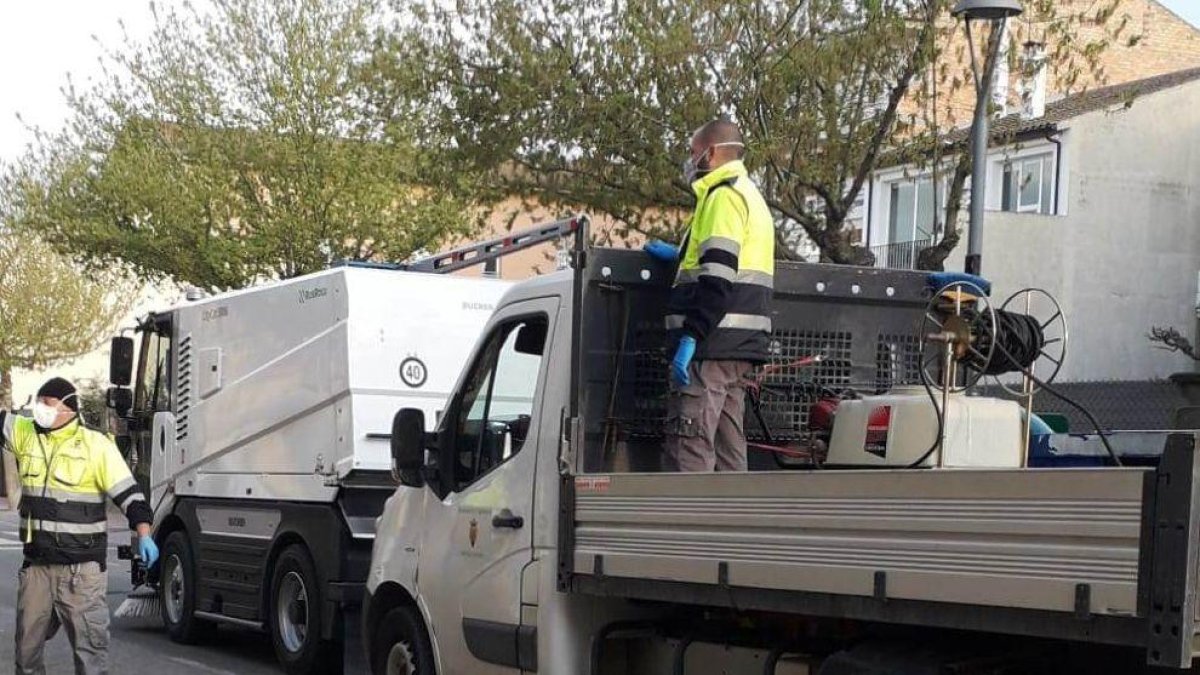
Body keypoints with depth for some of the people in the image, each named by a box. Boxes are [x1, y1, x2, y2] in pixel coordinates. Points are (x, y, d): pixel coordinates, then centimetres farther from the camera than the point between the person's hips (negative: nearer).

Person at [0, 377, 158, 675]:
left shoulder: (96, 445, -6)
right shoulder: (26, 435, 7)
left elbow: (128, 491, -8)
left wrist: (144, 534, -19)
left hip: (82, 566, -5)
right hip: (36, 563, 5)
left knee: (89, 639, -3)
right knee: (27, 641, 15)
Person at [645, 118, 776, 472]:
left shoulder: (724, 195, -9)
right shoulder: (751, 197, 24)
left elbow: (718, 277, -19)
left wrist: (690, 337, -23)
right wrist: (680, 254, 32)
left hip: (715, 341, -10)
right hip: (740, 348, 10)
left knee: (689, 444, -13)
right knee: (728, 447, 11)